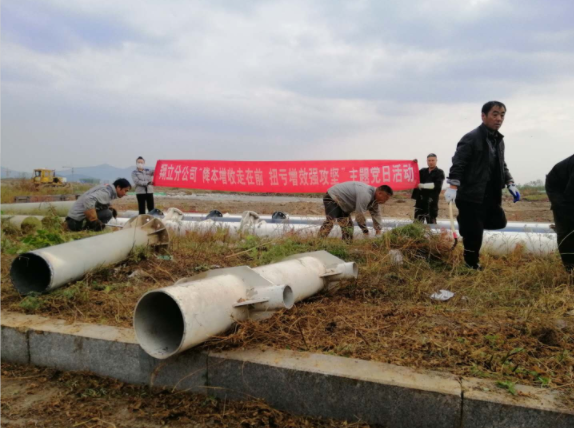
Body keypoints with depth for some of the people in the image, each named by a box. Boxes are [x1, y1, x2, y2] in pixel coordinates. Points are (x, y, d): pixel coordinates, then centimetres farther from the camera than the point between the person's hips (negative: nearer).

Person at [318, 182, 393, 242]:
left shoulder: (374, 198, 0)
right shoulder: (365, 195, -32)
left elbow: (376, 214, 5)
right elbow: (360, 215, -29)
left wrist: (378, 231, -2)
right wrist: (366, 232, -19)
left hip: (341, 203, 10)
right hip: (332, 198, -10)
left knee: (348, 226, 8)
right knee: (331, 221, -26)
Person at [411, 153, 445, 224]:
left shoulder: (439, 172, 4)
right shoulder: (422, 171, 18)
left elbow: (437, 185, -11)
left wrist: (423, 185, -13)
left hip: (431, 202, -4)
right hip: (420, 201, 4)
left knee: (431, 224, 2)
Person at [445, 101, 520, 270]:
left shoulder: (499, 140, 14)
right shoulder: (471, 138, -13)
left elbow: (501, 166, 23)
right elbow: (457, 164, -20)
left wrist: (510, 184, 13)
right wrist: (453, 186, -30)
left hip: (490, 196, 8)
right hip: (471, 196, -8)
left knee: (499, 222, 15)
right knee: (474, 234, -2)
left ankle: (467, 223, 31)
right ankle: (472, 265, 15)